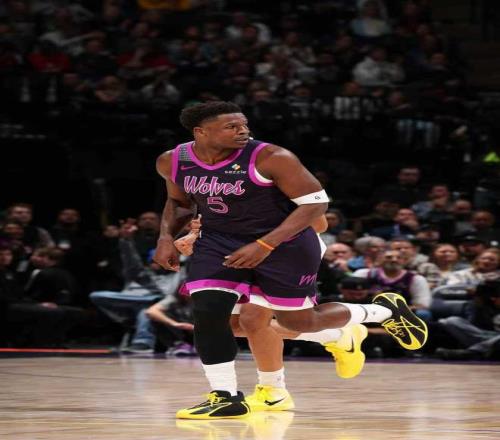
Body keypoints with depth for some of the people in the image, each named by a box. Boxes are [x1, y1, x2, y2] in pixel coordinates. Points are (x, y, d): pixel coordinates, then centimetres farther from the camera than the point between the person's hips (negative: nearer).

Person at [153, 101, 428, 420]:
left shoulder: (271, 158, -24)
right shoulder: (173, 162, -7)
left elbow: (316, 202, -20)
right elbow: (179, 202, 15)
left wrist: (265, 245, -26)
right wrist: (167, 237, -3)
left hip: (285, 244, -4)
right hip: (219, 243, 4)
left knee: (298, 322, 5)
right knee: (208, 315, -14)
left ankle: (385, 310, 29)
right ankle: (226, 398, 3)